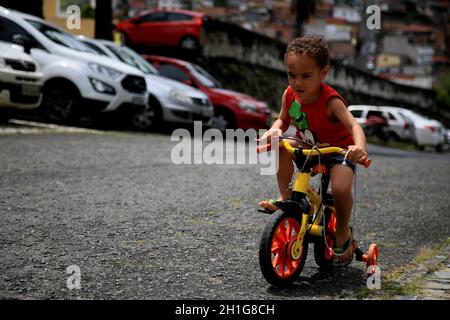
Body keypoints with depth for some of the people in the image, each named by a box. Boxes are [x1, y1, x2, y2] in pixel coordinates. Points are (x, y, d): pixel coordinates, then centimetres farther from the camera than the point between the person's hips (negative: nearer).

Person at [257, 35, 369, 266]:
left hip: (339, 150, -5)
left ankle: (343, 233, -2)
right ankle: (285, 197, -7)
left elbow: (353, 125, -42)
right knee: (282, 146, -25)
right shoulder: (290, 95, -13)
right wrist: (273, 131, -21)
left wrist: (359, 147, -64)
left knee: (341, 189, -31)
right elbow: (283, 120, 4)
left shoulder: (330, 101, -30)